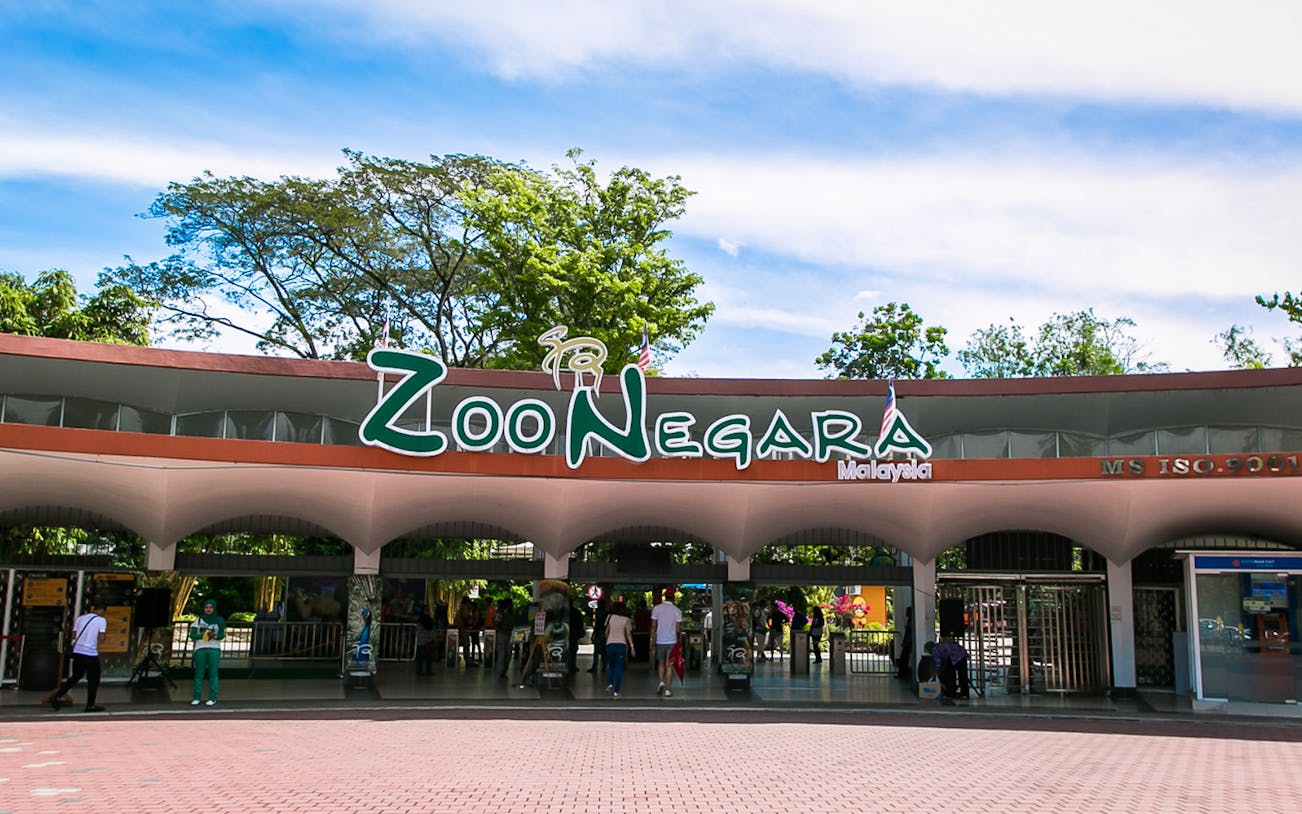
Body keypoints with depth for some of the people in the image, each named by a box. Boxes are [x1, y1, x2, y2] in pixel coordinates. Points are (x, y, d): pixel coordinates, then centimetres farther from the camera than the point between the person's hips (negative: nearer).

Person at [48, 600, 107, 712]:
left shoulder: (80, 618, 9)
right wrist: (105, 630, 7)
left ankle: (57, 697, 14)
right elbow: (101, 638, -11)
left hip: (77, 652, 6)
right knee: (93, 680, 8)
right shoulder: (101, 620, -7)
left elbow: (73, 636, 10)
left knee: (75, 677, 22)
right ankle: (90, 705, 13)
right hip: (91, 654, -6)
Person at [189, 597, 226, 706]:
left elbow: (222, 635, -1)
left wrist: (214, 636, -21)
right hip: (200, 649, 1)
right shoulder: (198, 620, 7)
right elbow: (192, 635, 1)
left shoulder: (219, 620, 6)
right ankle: (197, 697, 7)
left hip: (214, 649, -1)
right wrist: (203, 635, -16)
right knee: (199, 673, 2)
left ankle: (212, 698, 1)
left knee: (213, 673, -2)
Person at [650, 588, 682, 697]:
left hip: (660, 641, 1)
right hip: (672, 641, -1)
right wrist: (678, 642, 10)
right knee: (669, 665, 4)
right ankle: (667, 690, 2)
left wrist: (652, 640, 7)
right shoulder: (677, 610, -4)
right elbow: (677, 629, -2)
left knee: (661, 663, 17)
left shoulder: (657, 608, -2)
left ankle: (661, 682, -4)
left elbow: (653, 627, -1)